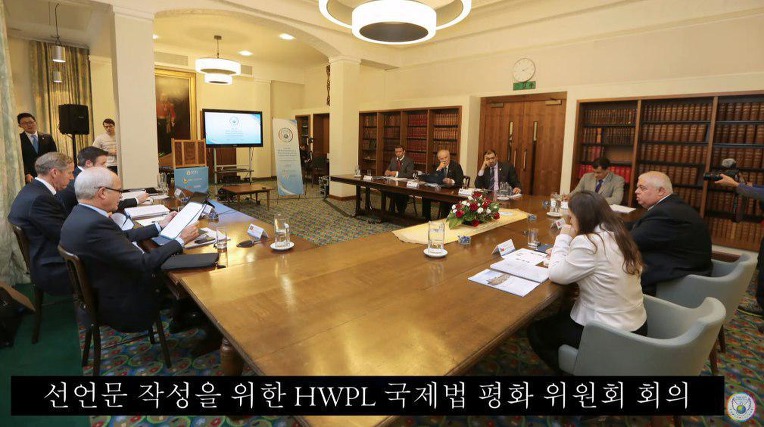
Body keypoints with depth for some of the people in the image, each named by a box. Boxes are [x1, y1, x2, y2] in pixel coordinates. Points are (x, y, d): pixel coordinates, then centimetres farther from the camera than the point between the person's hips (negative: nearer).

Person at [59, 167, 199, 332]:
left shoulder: (80, 214, -1)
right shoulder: (95, 224, -30)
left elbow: (122, 237, 10)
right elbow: (144, 264, -29)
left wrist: (160, 226, 15)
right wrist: (181, 240, -18)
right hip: (123, 306, -9)